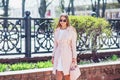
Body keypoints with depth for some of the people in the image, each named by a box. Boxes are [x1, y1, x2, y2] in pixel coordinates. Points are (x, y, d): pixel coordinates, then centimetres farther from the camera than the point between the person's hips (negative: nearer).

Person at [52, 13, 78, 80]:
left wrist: (74, 57, -8)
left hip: (67, 55, -3)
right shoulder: (57, 31, 7)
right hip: (58, 55, 4)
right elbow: (55, 45, 13)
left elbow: (73, 45, -6)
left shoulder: (71, 31, -6)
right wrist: (53, 56, 12)